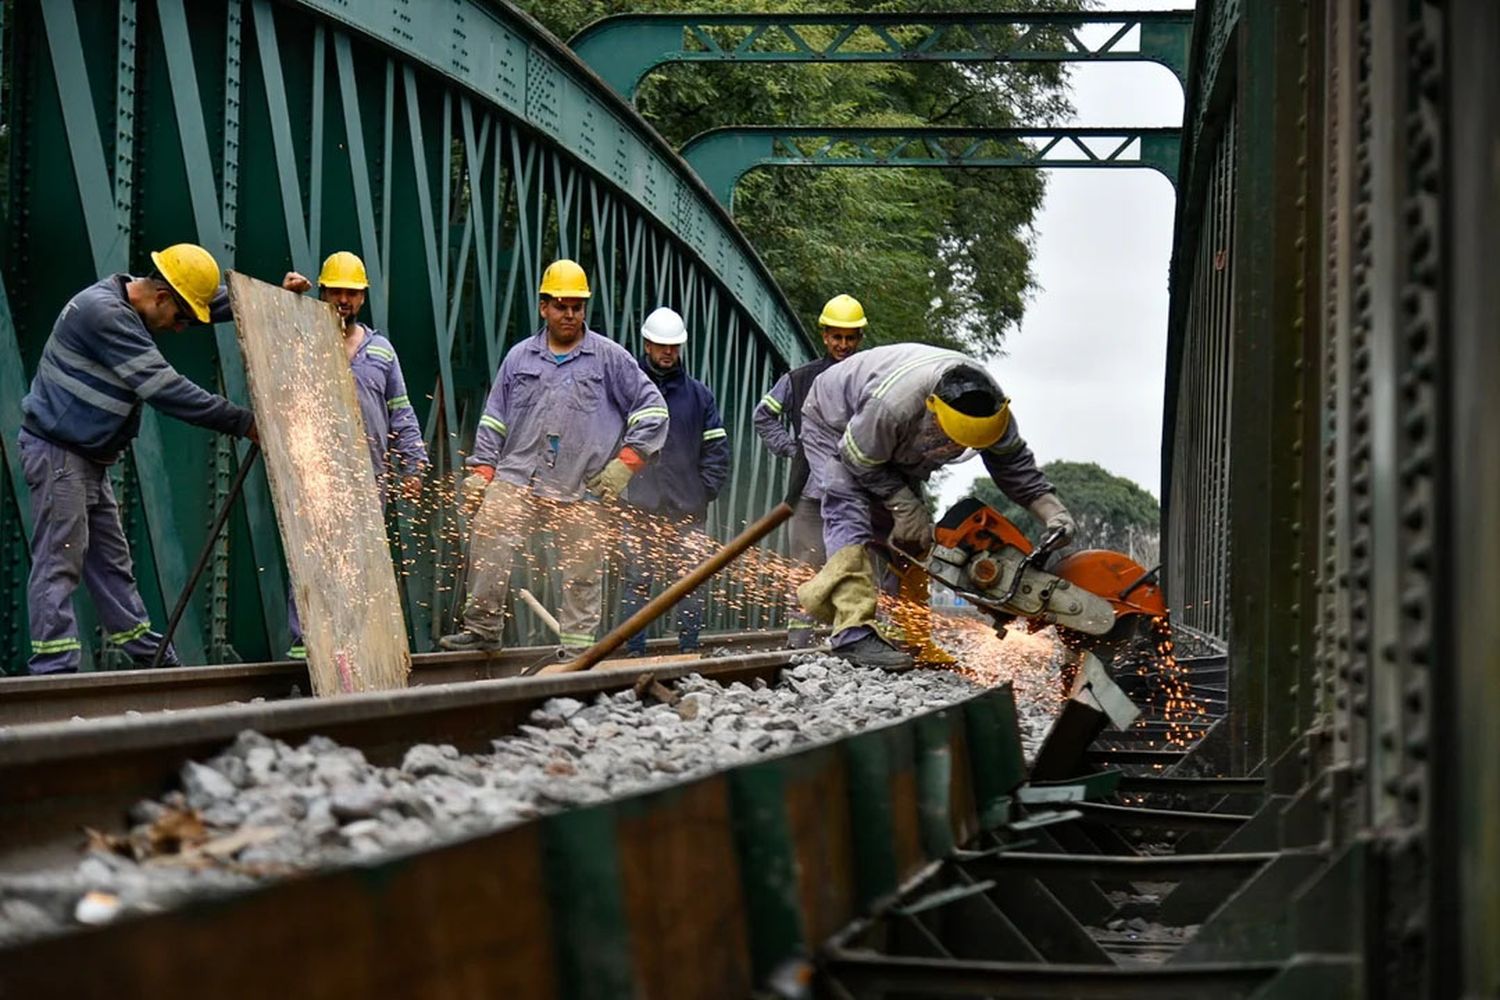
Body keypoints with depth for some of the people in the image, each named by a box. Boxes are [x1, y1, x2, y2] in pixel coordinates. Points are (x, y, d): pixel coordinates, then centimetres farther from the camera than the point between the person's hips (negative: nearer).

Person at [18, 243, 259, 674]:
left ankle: (149, 655, 18)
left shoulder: (136, 303, 6)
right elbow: (164, 388, -27)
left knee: (111, 561, 13)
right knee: (60, 563, -11)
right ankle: (55, 669, -11)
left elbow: (220, 302, 17)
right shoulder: (103, 312, -23)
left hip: (89, 457, 10)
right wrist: (243, 423, -24)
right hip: (58, 451, -10)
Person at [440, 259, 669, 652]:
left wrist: (626, 462, -2)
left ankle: (578, 643, 11)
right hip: (517, 479, 1)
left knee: (582, 569, 1)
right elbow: (494, 418, 16)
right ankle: (482, 628, -7)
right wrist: (481, 470, 7)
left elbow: (652, 409, 6)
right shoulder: (520, 357, 13)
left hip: (582, 490, -1)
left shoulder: (610, 358, 5)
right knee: (488, 539, -16)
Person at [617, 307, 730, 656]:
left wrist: (705, 490, 3)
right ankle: (635, 653, 3)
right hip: (640, 509, -2)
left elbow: (717, 447, 11)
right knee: (637, 582, -1)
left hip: (689, 509, 2)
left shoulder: (698, 394, 10)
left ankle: (690, 652, 10)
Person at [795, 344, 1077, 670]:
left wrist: (1051, 509, -26)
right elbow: (860, 461, -29)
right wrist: (906, 506, -26)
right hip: (834, 427, -7)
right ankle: (854, 632, -32)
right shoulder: (893, 404, -46)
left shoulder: (988, 401, -27)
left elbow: (1014, 461, -15)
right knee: (851, 513, -24)